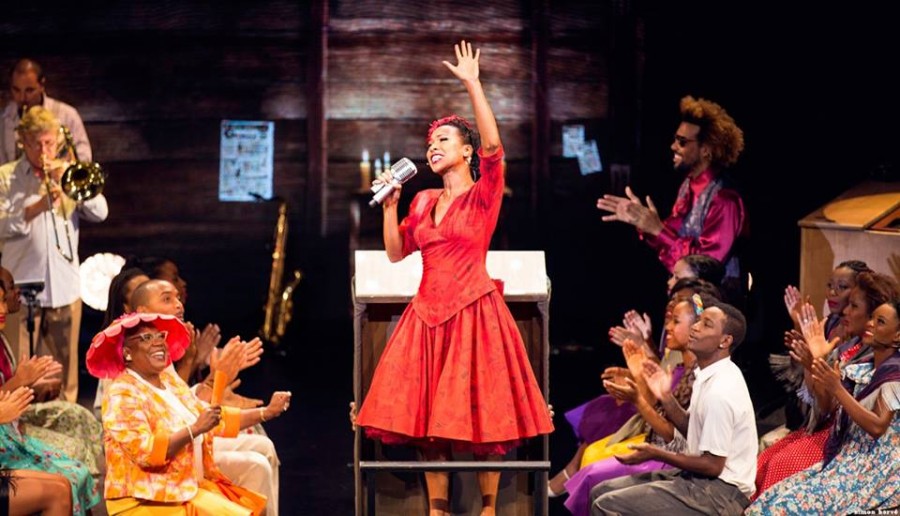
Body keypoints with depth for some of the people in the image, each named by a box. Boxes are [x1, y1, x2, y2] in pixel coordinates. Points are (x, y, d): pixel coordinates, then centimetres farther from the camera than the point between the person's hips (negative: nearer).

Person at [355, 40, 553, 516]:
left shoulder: (484, 195, -3)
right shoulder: (424, 201, 14)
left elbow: (493, 145, -21)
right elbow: (395, 252, 15)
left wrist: (472, 84, -20)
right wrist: (390, 204, 4)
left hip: (473, 311, -6)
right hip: (428, 312, 6)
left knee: (478, 410, -2)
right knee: (427, 413, 5)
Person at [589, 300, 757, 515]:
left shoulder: (720, 391, -23)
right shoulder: (709, 375, 6)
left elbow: (713, 465, -20)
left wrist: (657, 454, -10)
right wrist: (666, 397, 1)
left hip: (720, 492, -10)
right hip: (698, 479, 10)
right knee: (602, 492, 9)